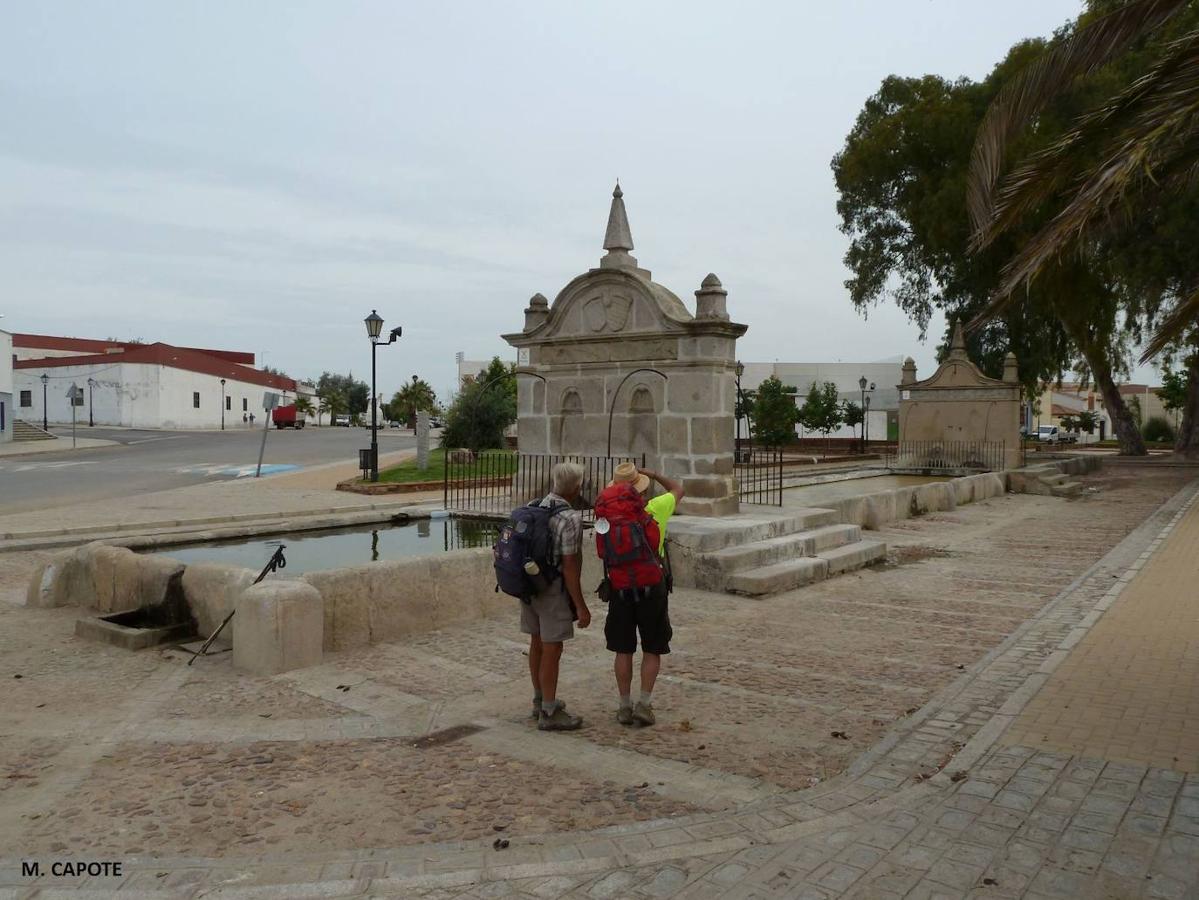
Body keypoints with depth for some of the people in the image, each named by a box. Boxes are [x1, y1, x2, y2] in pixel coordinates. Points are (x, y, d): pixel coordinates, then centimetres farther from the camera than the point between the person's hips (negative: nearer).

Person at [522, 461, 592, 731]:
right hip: (554, 590, -8)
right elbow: (569, 566, -20)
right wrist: (581, 606, -15)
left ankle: (541, 701, 32)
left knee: (537, 644, 18)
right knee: (552, 650, 1)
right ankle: (549, 713, 9)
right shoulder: (570, 518, -20)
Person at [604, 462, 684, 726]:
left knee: (623, 650, 11)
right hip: (652, 587, -1)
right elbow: (677, 488, 9)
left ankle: (625, 706, 15)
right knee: (652, 650, 11)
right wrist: (653, 474, 13)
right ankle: (644, 703, 5)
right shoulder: (655, 509, -10)